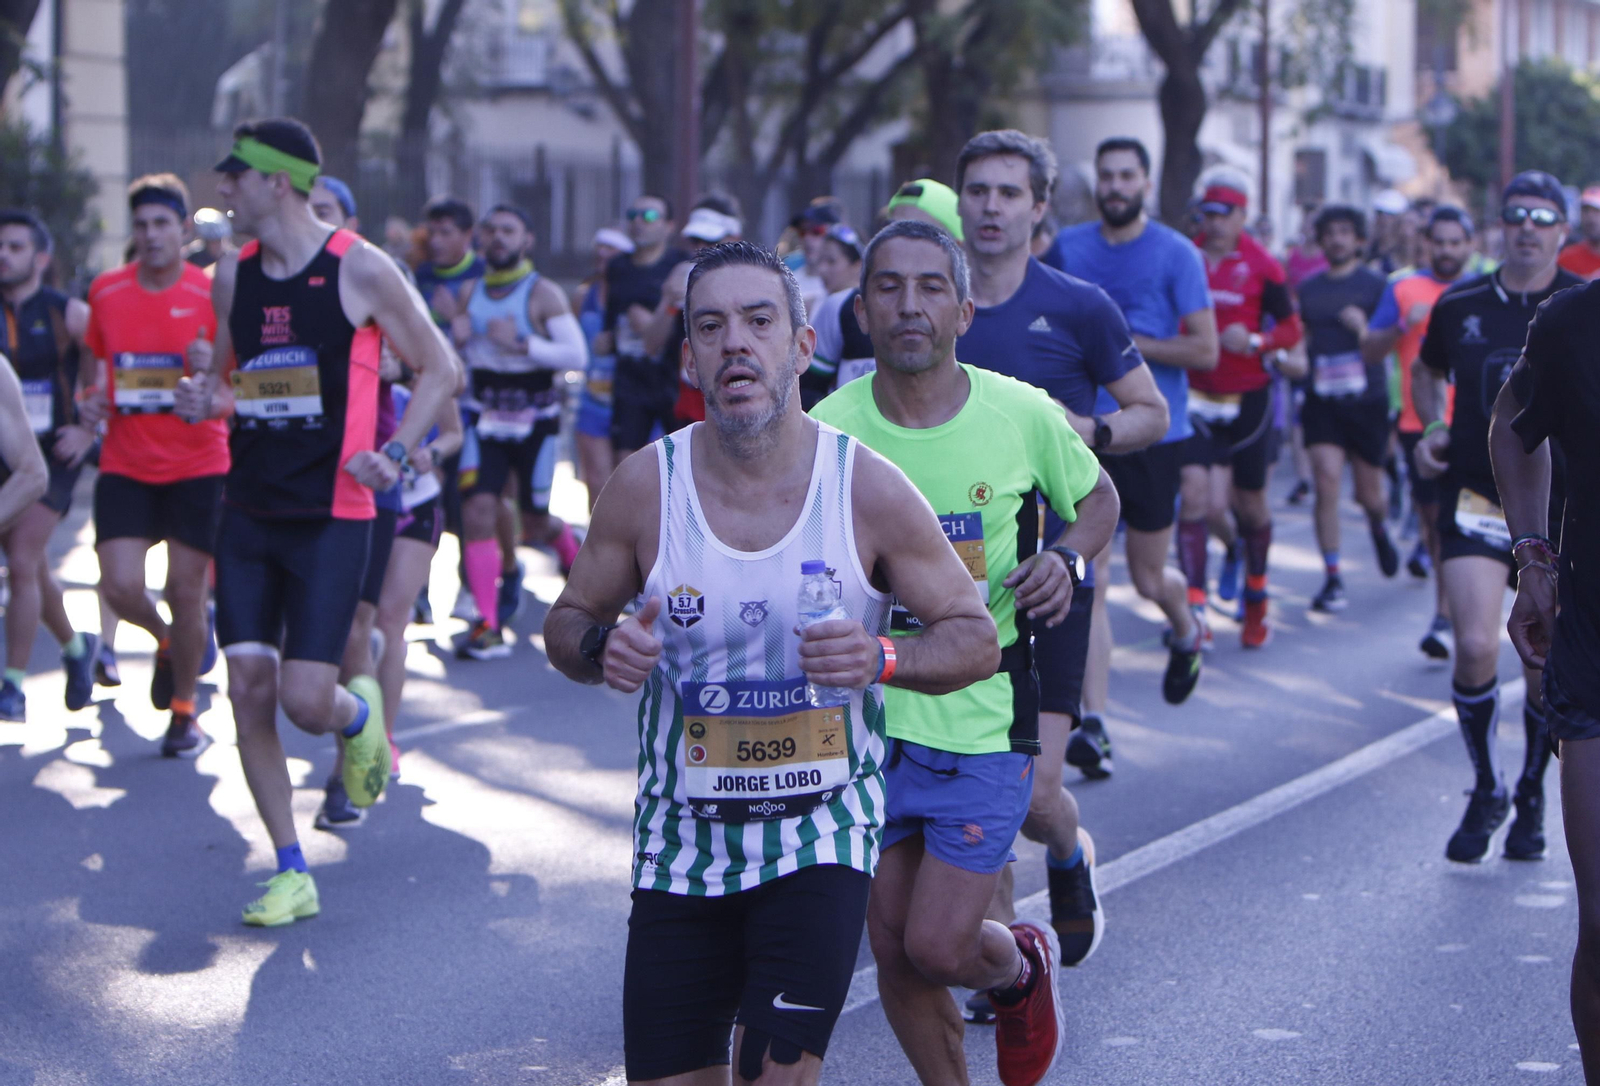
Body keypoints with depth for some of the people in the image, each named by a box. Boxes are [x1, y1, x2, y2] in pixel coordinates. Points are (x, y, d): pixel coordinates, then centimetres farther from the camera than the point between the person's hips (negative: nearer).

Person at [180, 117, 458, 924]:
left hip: (331, 516, -5)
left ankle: (359, 715, 27)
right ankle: (291, 873, 10)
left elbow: (439, 368, 0)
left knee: (306, 699, -11)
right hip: (248, 511, 5)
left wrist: (394, 454, -13)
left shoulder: (359, 269, -8)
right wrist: (202, 397, -3)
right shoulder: (232, 274, 7)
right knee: (248, 690, -1)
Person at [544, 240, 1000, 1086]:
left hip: (821, 834, -2)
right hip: (680, 838, 2)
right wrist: (601, 651, -15)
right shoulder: (645, 485, -5)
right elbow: (566, 621, 8)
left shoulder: (868, 490, -8)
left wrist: (880, 660, -21)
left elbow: (976, 639, -1)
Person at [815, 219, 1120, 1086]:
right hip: (867, 715, 2)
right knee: (892, 950, 8)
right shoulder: (828, 430, -8)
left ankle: (1025, 966, 29)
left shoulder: (1024, 415, -8)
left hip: (985, 724, -2)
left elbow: (1098, 499, 11)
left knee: (938, 945, -6)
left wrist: (1066, 556, -9)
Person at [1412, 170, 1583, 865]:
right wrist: (1431, 426, 6)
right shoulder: (1460, 305, 4)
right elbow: (1426, 370, 23)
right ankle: (1485, 789, 9)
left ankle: (1532, 799, 27)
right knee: (1475, 646, -14)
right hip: (1476, 497, 1)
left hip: (1563, 505, 0)